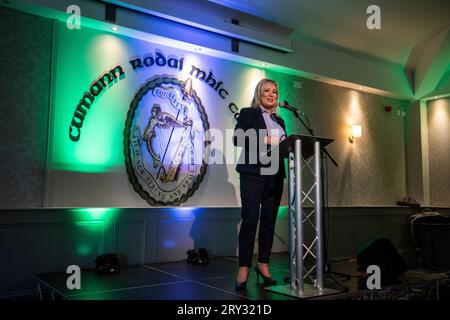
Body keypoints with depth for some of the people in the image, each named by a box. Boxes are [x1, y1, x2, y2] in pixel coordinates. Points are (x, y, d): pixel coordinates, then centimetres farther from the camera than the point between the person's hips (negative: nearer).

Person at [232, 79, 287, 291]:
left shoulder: (279, 120, 23)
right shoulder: (248, 113, 7)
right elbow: (237, 139, -6)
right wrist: (262, 140, -15)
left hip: (275, 174, 6)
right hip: (253, 172, -5)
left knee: (269, 220, 5)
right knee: (250, 219, -10)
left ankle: (263, 265, 16)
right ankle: (243, 270, -5)